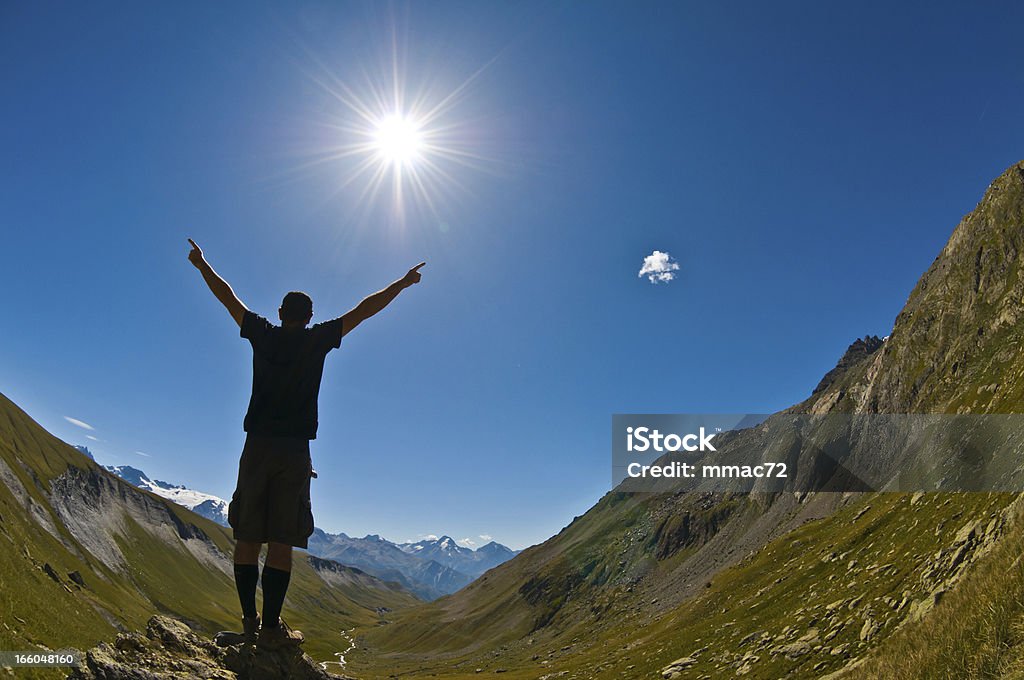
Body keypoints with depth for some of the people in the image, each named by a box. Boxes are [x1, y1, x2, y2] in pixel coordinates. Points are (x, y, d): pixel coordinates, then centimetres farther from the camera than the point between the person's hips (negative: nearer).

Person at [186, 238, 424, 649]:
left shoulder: (263, 335, 7)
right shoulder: (318, 340, 1)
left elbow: (228, 297, 20)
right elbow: (364, 310, 6)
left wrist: (201, 265, 35)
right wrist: (402, 284, 14)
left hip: (257, 446, 2)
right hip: (294, 452, -2)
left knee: (247, 539, 8)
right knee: (281, 544, 0)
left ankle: (249, 623, 9)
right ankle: (271, 628, 2)